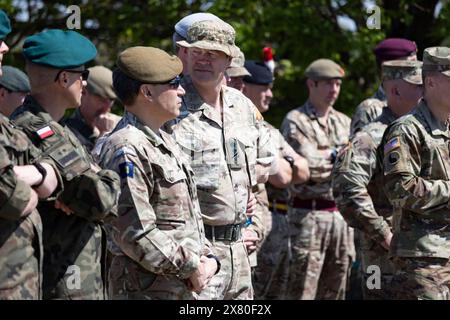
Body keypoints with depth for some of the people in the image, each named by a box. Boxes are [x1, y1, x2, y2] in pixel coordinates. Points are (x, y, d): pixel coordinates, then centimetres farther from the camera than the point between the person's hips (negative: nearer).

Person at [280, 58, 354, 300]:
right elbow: (309, 166, -15)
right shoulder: (295, 122, -4)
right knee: (303, 291, -6)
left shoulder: (344, 123, 17)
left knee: (334, 291, 10)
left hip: (342, 214, 6)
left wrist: (327, 157, -4)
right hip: (308, 214, -6)